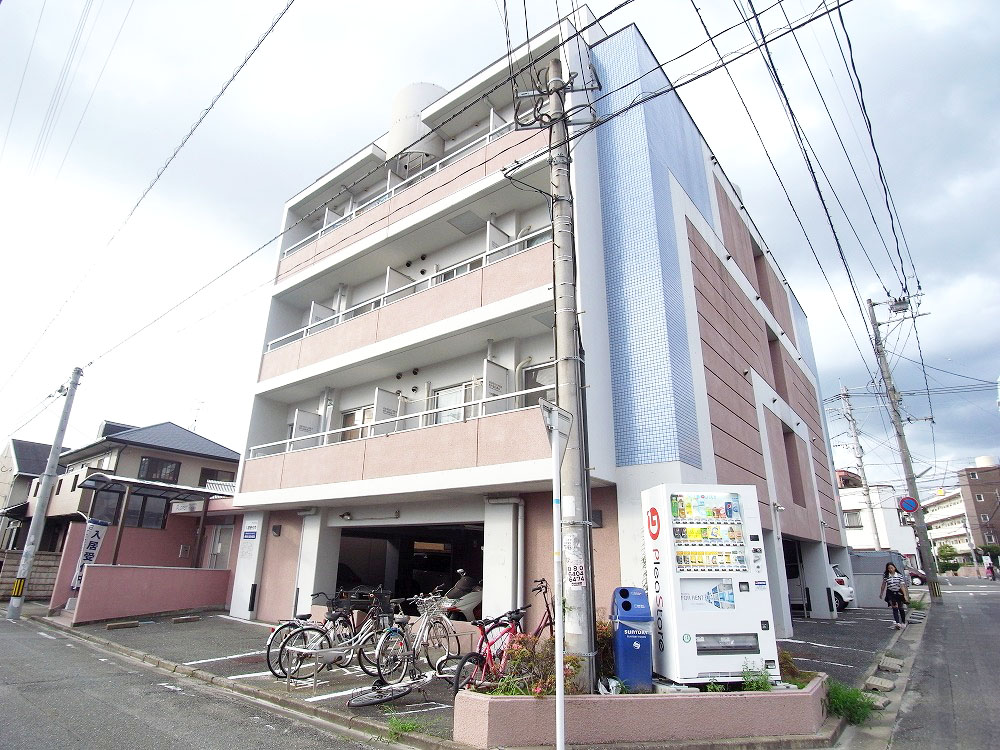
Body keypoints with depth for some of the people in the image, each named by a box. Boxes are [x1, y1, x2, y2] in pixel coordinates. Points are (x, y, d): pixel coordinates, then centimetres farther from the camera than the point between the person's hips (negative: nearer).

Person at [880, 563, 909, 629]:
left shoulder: (900, 576, -6)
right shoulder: (885, 576, -2)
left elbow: (902, 586, -7)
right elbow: (883, 585, 8)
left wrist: (905, 595, -15)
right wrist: (881, 593, 15)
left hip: (899, 593, 0)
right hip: (890, 593, 0)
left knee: (901, 608, 11)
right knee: (894, 608, -11)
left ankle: (903, 623, 29)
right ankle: (898, 623, -20)